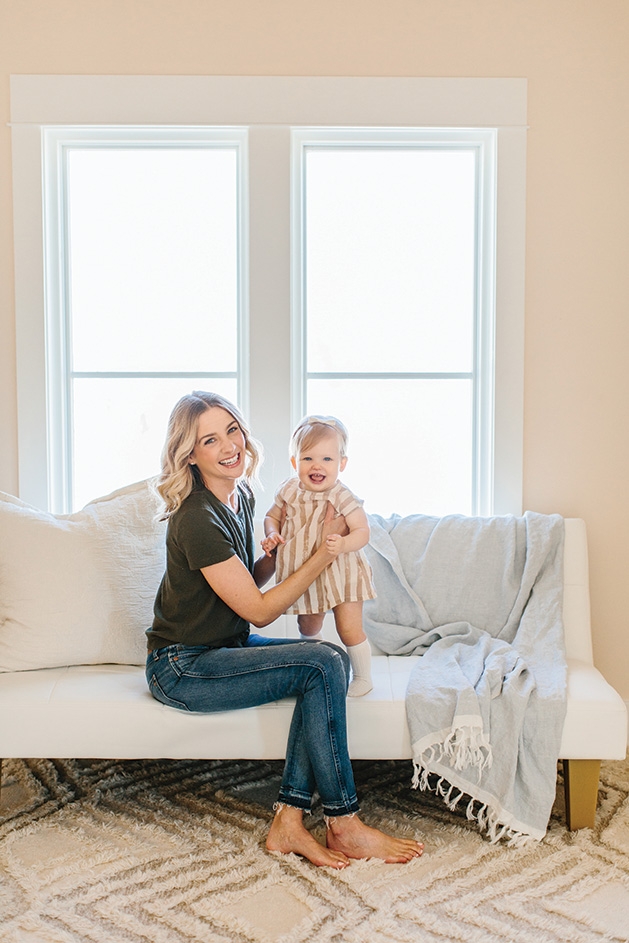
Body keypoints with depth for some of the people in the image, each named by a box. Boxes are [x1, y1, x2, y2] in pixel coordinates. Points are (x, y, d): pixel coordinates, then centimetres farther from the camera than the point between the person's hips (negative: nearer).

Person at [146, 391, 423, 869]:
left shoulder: (241, 495, 5)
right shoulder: (197, 519, -23)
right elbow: (258, 610, -19)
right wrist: (324, 554, -16)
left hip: (227, 646, 8)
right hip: (182, 668, -8)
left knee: (333, 659, -13)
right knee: (323, 664, -21)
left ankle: (289, 821, -12)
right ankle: (344, 824, -10)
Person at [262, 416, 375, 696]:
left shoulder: (342, 497, -20)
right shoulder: (289, 491, -7)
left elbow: (362, 531, -22)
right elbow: (272, 516, 8)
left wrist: (344, 544, -42)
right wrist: (272, 535, -13)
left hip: (341, 573, -5)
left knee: (349, 630, -2)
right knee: (308, 629, 21)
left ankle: (362, 677, 22)